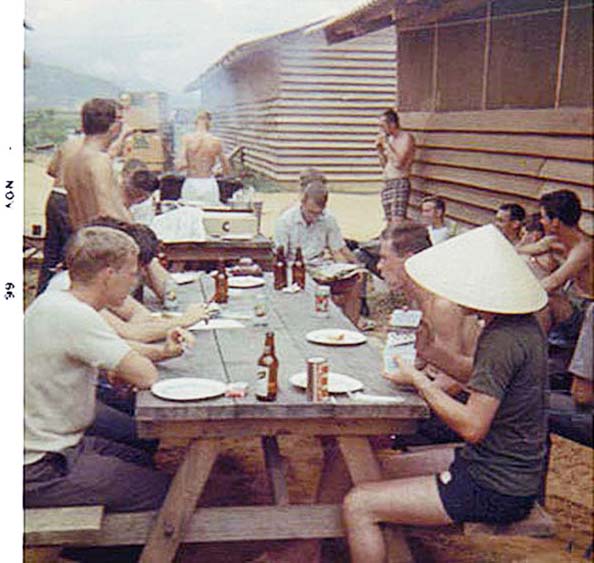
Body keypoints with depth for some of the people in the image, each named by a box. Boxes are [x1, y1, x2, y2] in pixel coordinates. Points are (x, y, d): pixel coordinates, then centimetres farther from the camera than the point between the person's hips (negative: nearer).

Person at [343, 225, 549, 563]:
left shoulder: (503, 341, -25)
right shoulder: (524, 326, 5)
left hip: (494, 491, -11)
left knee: (359, 505, -12)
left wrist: (419, 380, -16)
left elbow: (472, 427, -26)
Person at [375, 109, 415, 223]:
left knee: (397, 221, -19)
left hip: (400, 183, -8)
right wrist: (379, 149, 9)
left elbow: (398, 163, -17)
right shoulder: (390, 139, 18)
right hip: (387, 185, 8)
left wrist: (386, 144, -10)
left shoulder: (406, 137, -5)